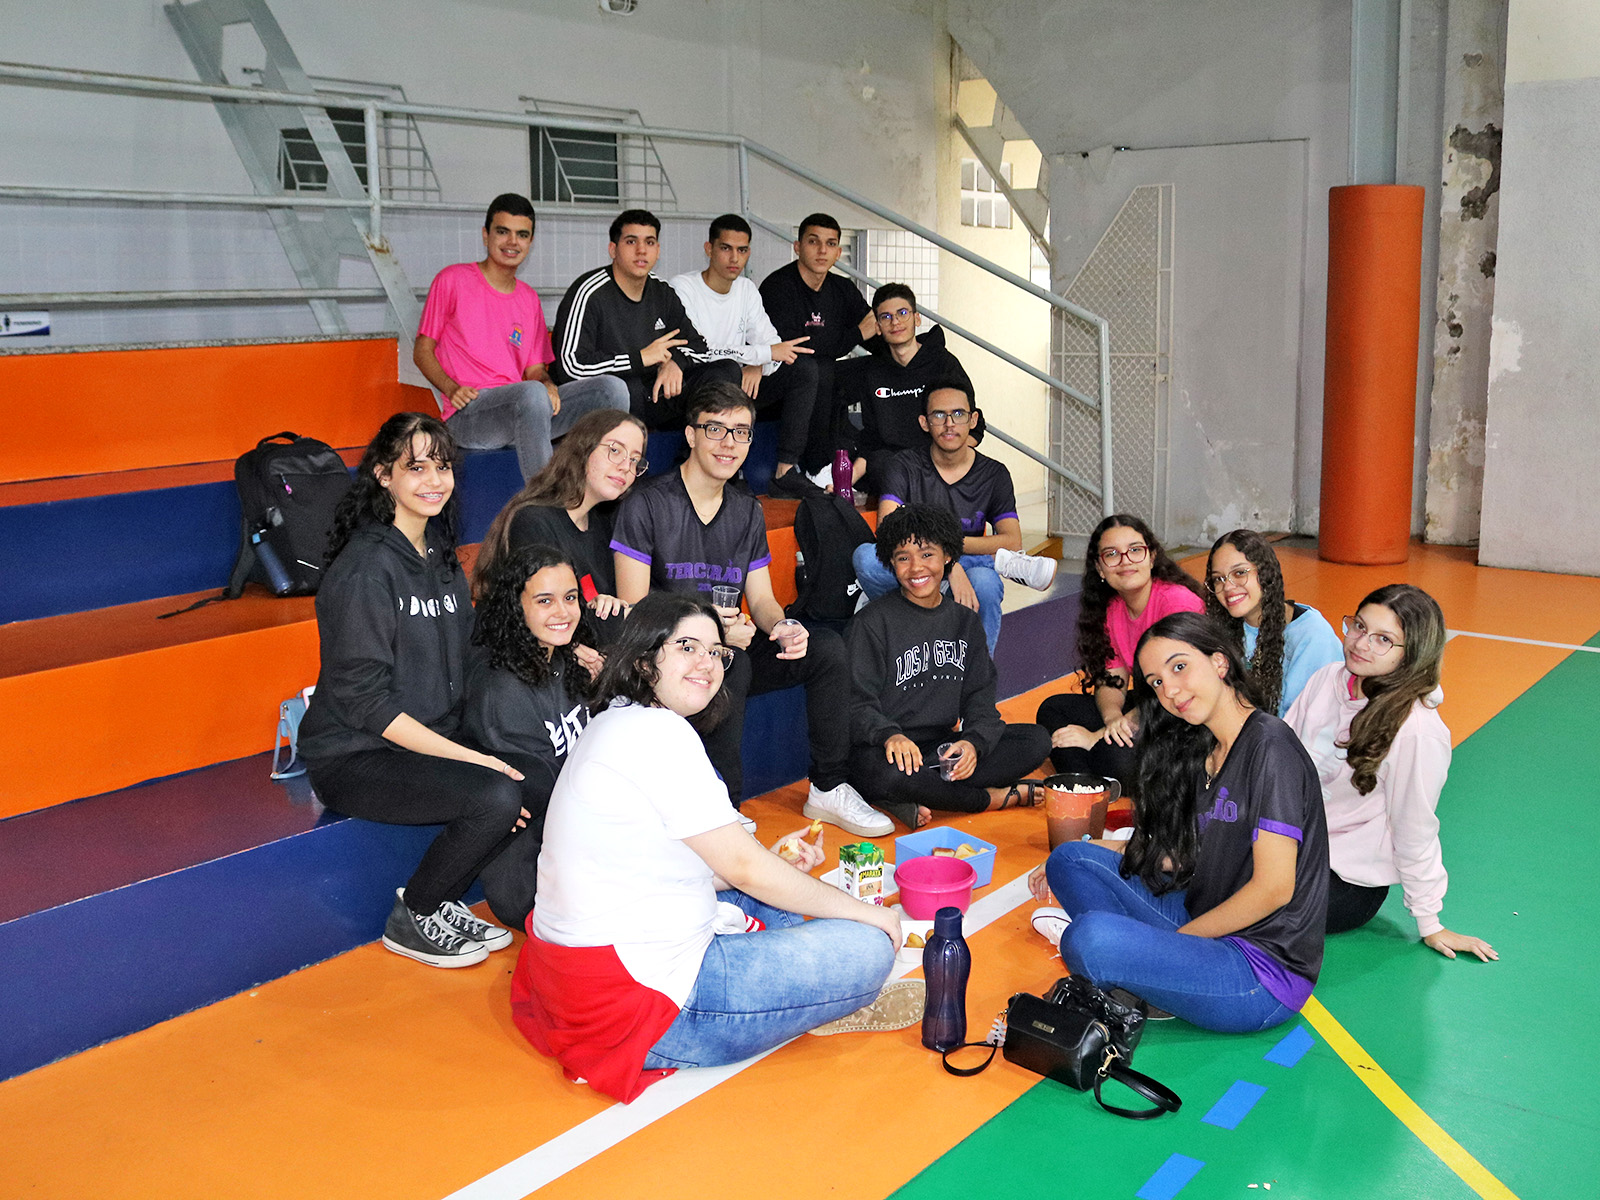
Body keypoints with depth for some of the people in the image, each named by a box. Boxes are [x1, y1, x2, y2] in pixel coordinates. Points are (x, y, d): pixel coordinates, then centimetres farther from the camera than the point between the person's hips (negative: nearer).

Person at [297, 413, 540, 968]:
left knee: (541, 785, -13)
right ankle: (410, 920, -3)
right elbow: (364, 700, -20)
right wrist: (470, 757, -22)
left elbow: (459, 667, 15)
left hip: (432, 741, 8)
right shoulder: (365, 567, -17)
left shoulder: (441, 553, 10)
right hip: (353, 757, -8)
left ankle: (437, 901, 6)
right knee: (495, 796, -27)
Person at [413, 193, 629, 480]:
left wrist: (547, 385, -7)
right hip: (466, 416, -6)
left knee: (612, 387, -15)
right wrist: (452, 389, -14)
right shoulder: (453, 280, 5)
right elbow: (422, 351, 6)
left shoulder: (529, 299, 21)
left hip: (522, 411, 6)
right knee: (531, 393, -39)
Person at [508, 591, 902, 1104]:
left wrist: (775, 864, 7)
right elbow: (743, 866, -14)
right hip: (635, 1003, -11)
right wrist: (862, 910, -2)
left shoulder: (615, 724, 14)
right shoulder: (659, 733, -18)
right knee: (867, 949, -6)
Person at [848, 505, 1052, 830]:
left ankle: (923, 800, -22)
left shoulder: (965, 622, 13)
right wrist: (889, 735, -32)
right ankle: (994, 798, -17)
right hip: (886, 750, -4)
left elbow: (980, 700, 6)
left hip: (942, 748, 5)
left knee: (1036, 740, -12)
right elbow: (858, 705, -10)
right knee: (880, 771, -40)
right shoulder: (873, 622, -3)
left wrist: (973, 742, -16)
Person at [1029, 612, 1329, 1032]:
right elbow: (1178, 852, 17)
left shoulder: (1271, 747, -16)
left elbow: (1274, 888, -20)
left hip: (1266, 971, -9)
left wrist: (1172, 940, -12)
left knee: (1091, 938, -29)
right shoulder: (1200, 749, 11)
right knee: (1071, 859, 3)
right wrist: (1069, 863, 12)